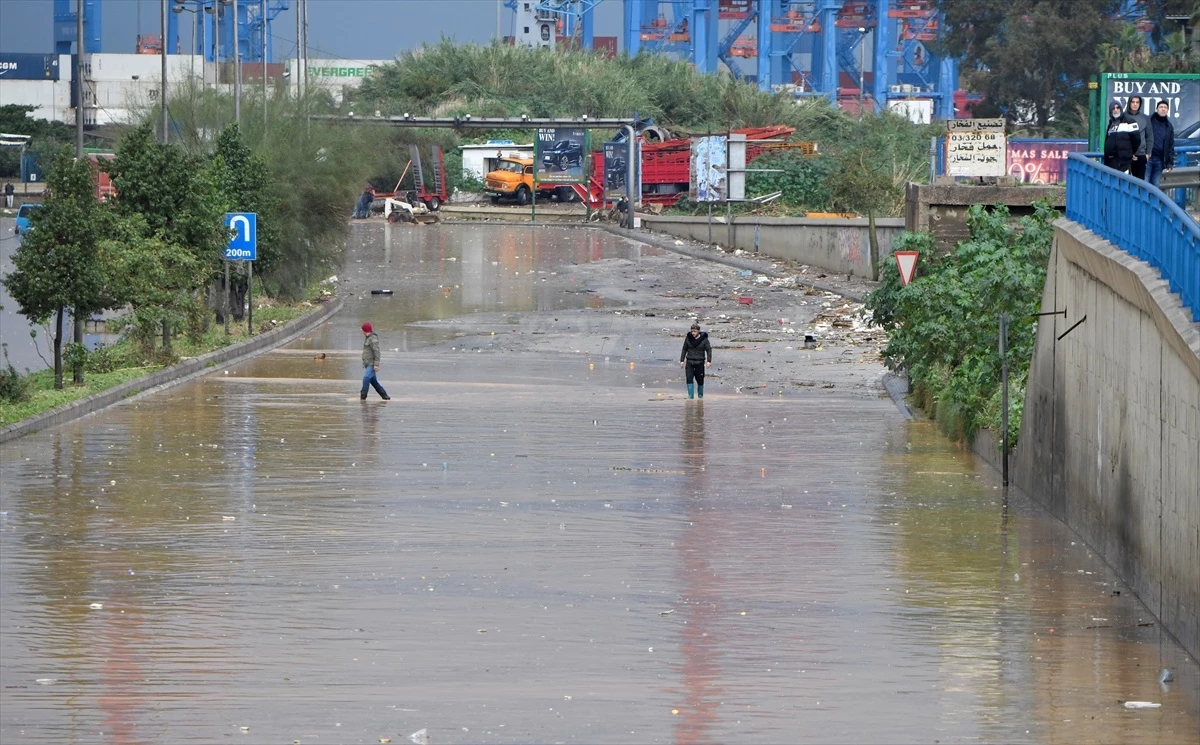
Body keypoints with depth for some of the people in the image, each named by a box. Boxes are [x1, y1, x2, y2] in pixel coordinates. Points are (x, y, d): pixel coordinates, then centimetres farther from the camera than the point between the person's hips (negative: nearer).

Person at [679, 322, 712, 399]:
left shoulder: (704, 339, -3)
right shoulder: (688, 338, 3)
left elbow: (709, 350, 0)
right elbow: (684, 350, 12)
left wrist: (708, 361, -11)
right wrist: (682, 360, 8)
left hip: (699, 363, -1)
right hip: (689, 362, 1)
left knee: (700, 380, 5)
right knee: (689, 378, -12)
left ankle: (700, 395, 20)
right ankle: (690, 396, -11)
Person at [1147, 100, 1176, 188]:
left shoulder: (1169, 127, 14)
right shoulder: (1149, 121, 0)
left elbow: (1171, 146, 16)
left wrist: (1170, 163, 8)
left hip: (1160, 161, 4)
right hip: (1147, 158, -4)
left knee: (1155, 186, 5)